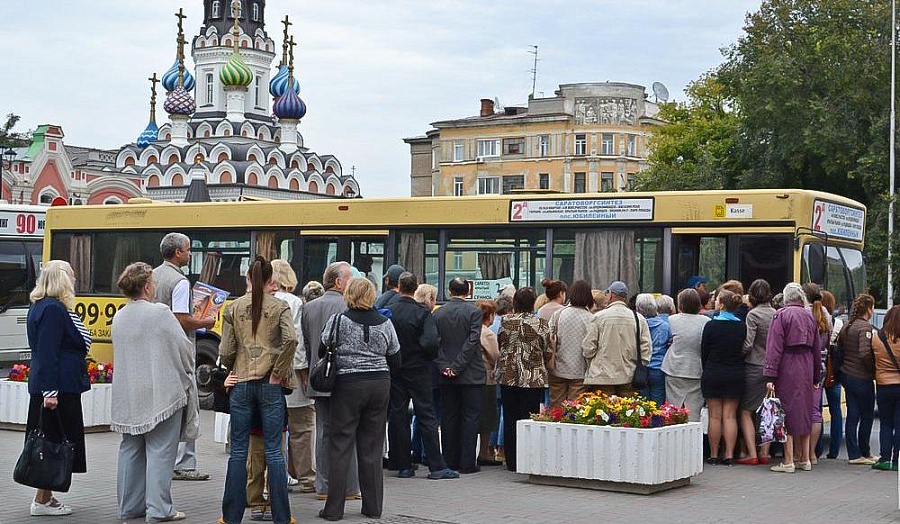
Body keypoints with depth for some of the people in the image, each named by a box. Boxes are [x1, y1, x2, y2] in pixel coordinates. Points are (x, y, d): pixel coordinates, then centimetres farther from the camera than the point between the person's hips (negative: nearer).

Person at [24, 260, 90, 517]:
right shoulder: (53, 309, -16)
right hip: (59, 387, -10)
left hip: (56, 386, 10)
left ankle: (45, 496, 18)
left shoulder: (41, 306, 16)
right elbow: (47, 354, -21)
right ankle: (42, 500, 0)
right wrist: (50, 391, -23)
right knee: (55, 441, -5)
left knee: (51, 442, 13)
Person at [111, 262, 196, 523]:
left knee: (130, 449, 13)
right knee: (160, 450, -3)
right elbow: (184, 347, -8)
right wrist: (187, 371, 11)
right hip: (161, 392, -6)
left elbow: (122, 354, 15)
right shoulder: (160, 313, -12)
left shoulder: (119, 318, 7)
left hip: (129, 396, 6)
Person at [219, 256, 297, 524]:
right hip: (270, 384, -1)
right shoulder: (280, 307, -2)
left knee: (238, 450, 7)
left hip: (241, 382, 1)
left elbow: (226, 351, 0)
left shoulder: (233, 308, 2)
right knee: (274, 450, 2)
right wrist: (279, 371, -7)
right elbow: (290, 339, -17)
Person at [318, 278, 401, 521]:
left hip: (347, 385, -3)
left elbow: (322, 352, -1)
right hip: (380, 385, 3)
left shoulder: (338, 320, -6)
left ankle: (334, 508, 2)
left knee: (340, 446, 2)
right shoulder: (385, 323, 4)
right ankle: (373, 507, 13)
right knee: (372, 447, 9)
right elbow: (395, 362, 9)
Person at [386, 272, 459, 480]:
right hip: (418, 369, -3)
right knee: (427, 417, 2)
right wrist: (431, 356, -1)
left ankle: (403, 466, 10)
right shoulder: (422, 313, -13)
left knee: (397, 417, 8)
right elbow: (431, 342, -22)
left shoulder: (388, 312, -5)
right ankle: (437, 466, 0)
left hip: (394, 371, 3)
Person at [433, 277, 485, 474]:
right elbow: (472, 341, -14)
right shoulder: (474, 311, -7)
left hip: (446, 376, 4)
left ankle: (450, 461, 12)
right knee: (470, 417, 1)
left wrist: (444, 366, -3)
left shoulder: (438, 313, 4)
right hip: (471, 375, -4)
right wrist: (458, 366, -12)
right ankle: (467, 463, -1)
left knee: (448, 418, 9)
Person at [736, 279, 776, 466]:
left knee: (746, 411, 1)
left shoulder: (753, 315, -11)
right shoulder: (777, 314, 4)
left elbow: (748, 344, -16)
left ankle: (752, 454, -5)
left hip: (754, 367, -6)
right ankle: (764, 453, 13)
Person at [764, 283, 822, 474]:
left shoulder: (782, 315, -5)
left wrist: (770, 375, -13)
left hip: (787, 366, -5)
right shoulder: (810, 316, 11)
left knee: (787, 410, -3)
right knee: (804, 411, 14)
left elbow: (774, 347, -12)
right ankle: (805, 459, 19)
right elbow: (817, 348, 14)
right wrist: (816, 376, 19)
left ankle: (788, 461, -4)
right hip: (806, 366, 5)